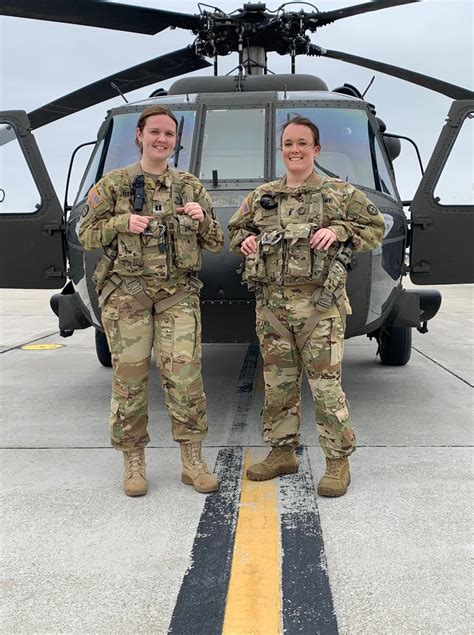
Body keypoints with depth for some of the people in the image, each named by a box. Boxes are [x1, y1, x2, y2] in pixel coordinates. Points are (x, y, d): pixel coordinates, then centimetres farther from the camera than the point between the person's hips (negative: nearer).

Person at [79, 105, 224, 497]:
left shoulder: (191, 187, 13)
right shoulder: (114, 184, 7)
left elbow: (217, 244, 14)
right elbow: (86, 234, 7)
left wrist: (202, 219, -7)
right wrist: (123, 222, -9)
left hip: (179, 292, 2)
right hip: (126, 290, -1)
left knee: (185, 373, -6)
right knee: (130, 376, 0)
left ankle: (192, 462, 6)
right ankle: (134, 463, 13)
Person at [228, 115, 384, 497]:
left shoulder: (340, 193, 4)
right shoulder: (261, 196, 15)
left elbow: (375, 228, 5)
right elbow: (236, 230, 26)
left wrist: (338, 231, -10)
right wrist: (245, 240, 3)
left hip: (319, 303, -4)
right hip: (271, 303, 4)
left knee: (326, 383, -5)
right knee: (278, 382, 11)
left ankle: (338, 461, 7)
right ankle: (283, 452, 24)